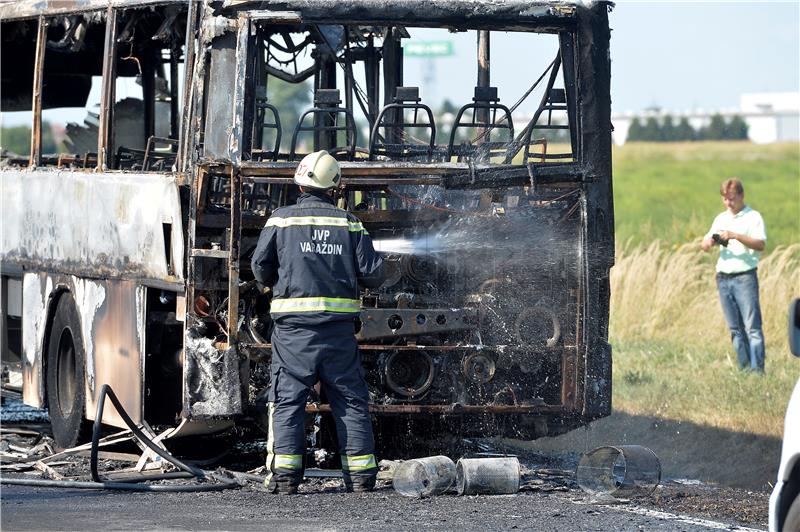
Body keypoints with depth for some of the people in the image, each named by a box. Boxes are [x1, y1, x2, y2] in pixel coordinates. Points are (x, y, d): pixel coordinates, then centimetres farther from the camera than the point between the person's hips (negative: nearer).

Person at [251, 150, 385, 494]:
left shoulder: (281, 220, 0)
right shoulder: (349, 224, 4)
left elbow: (261, 268, 3)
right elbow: (372, 275, 3)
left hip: (293, 326, -1)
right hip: (339, 327, 1)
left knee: (288, 400, 2)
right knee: (351, 401, 9)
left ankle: (285, 475, -7)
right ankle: (361, 475, 8)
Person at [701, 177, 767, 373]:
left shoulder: (753, 217, -1)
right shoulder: (721, 219, 16)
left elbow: (760, 244, -13)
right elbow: (704, 245, 15)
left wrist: (735, 236, -23)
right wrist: (710, 241, -9)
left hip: (744, 276, -6)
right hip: (723, 278, 6)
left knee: (752, 326, -11)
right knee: (735, 328, 4)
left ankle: (757, 368, -14)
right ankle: (744, 368, 7)